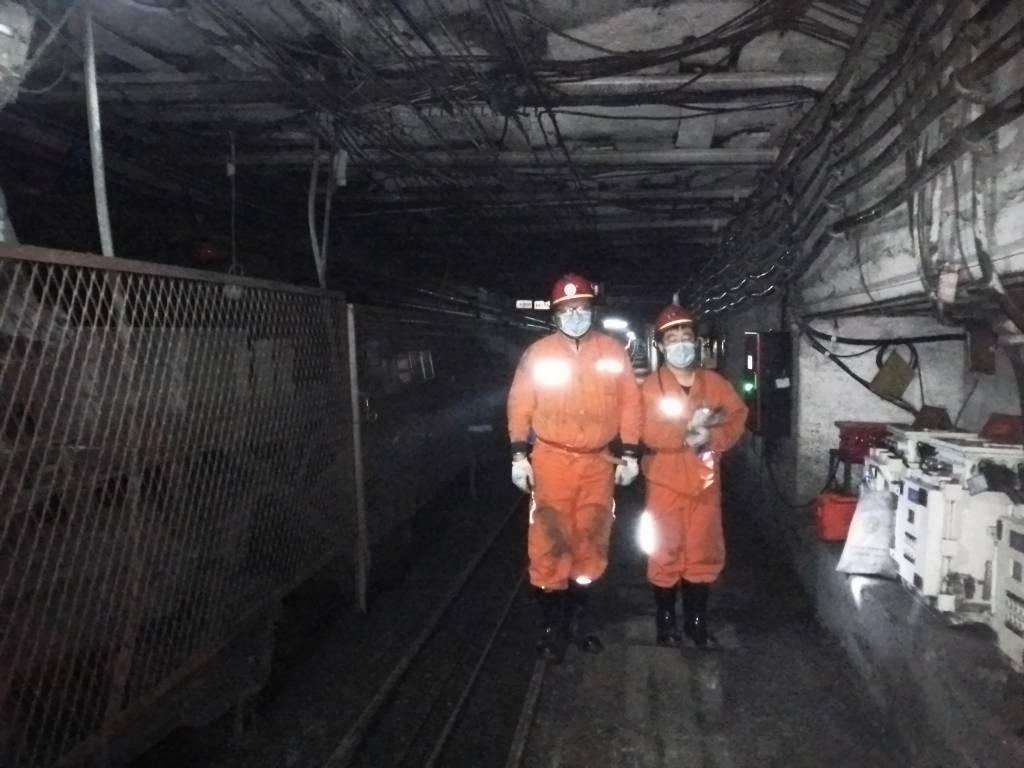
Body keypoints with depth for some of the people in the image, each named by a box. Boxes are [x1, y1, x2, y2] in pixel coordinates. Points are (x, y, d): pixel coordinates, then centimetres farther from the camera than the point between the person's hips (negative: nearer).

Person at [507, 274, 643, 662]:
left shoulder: (613, 352, 3)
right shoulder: (538, 353, -1)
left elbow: (630, 403, 4)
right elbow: (520, 404, 0)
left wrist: (630, 453, 1)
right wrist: (519, 455, -4)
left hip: (598, 462, 2)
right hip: (552, 460, -2)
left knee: (591, 541, 12)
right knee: (550, 542, 0)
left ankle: (579, 614, 30)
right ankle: (552, 622, 16)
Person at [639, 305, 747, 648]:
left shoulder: (714, 383, 6)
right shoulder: (651, 386, -6)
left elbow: (738, 417, -1)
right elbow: (650, 434, -17)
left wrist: (712, 438, -17)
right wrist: (690, 429, -21)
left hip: (705, 483, 3)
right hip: (665, 484, -3)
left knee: (703, 553, 11)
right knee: (666, 555, 5)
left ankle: (696, 620, 26)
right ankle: (666, 620, 21)